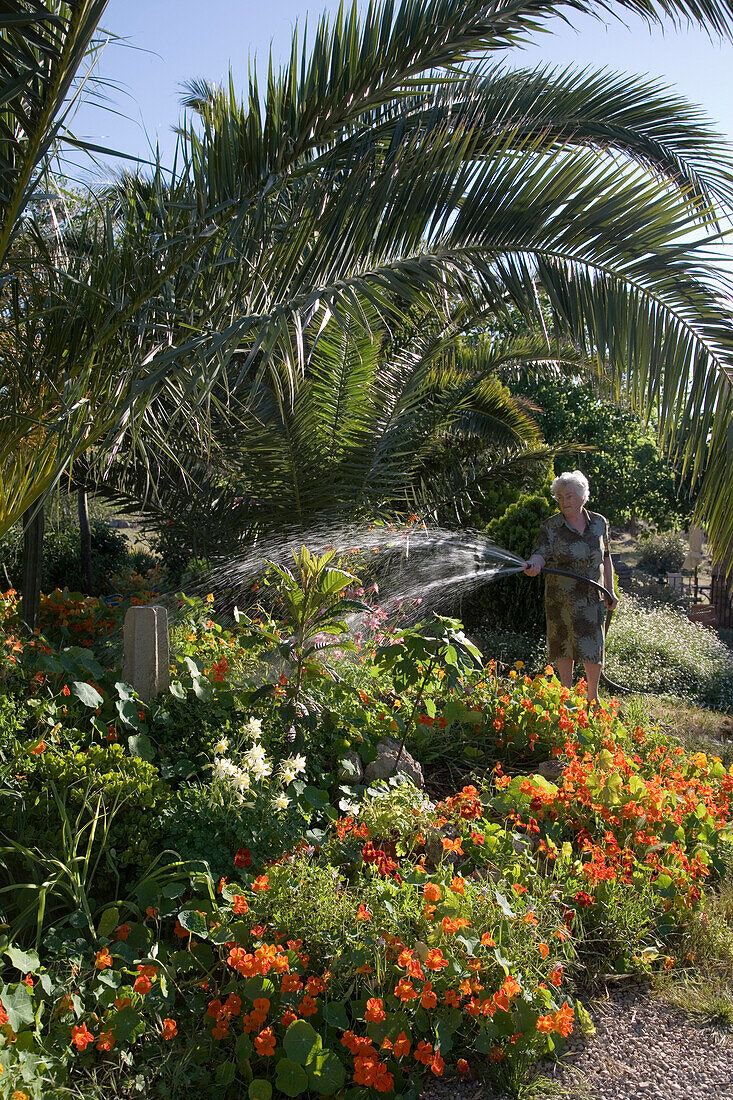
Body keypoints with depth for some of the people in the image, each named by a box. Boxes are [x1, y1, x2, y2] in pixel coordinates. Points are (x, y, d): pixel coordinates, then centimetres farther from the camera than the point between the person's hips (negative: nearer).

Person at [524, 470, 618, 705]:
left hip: (592, 598, 1)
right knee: (563, 647, 6)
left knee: (593, 647, 0)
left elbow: (605, 558, 14)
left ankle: (592, 697, 18)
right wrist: (534, 564, -39)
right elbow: (542, 552, -16)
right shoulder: (551, 526, -3)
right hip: (560, 599, -1)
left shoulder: (599, 523, 5)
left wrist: (610, 590, 13)